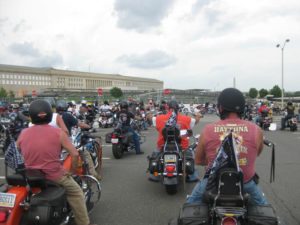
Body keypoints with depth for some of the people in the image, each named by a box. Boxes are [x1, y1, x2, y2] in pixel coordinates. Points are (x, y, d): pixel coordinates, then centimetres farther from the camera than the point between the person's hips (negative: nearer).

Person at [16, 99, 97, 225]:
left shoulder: (23, 134, -1)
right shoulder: (58, 133, -10)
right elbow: (75, 154, -13)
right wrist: (72, 171, 2)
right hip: (54, 176, -4)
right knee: (76, 192, 17)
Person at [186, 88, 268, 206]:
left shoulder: (207, 130, -12)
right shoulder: (256, 130, -11)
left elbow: (198, 160, 1)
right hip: (245, 182, 1)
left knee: (193, 201, 26)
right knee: (261, 204, 31)